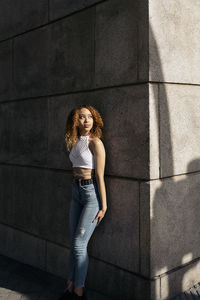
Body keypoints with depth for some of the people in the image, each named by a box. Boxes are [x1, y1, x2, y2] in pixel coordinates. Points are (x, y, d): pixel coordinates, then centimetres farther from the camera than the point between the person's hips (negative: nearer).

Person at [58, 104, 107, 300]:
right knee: (73, 243, 11)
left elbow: (100, 176, -14)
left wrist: (103, 206, -13)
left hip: (92, 192, -7)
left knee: (79, 244, -3)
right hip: (76, 192, 7)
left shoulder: (95, 143, -12)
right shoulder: (74, 142, 9)